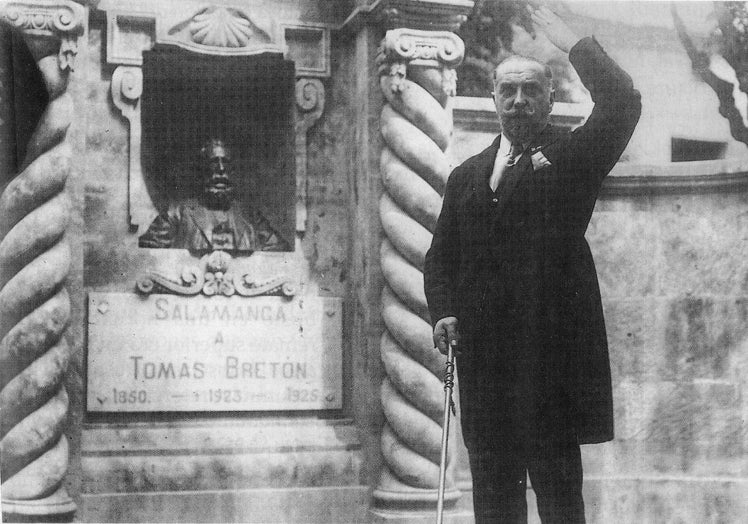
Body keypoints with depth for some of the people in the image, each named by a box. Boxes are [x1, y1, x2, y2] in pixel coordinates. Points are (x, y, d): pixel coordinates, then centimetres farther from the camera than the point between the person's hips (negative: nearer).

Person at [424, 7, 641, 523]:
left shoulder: (573, 155, 6)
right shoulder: (468, 175, 20)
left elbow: (622, 103, -10)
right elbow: (441, 256, 19)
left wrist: (571, 42, -6)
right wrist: (443, 311, 2)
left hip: (550, 343, -5)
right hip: (483, 348, 5)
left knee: (557, 478, -4)